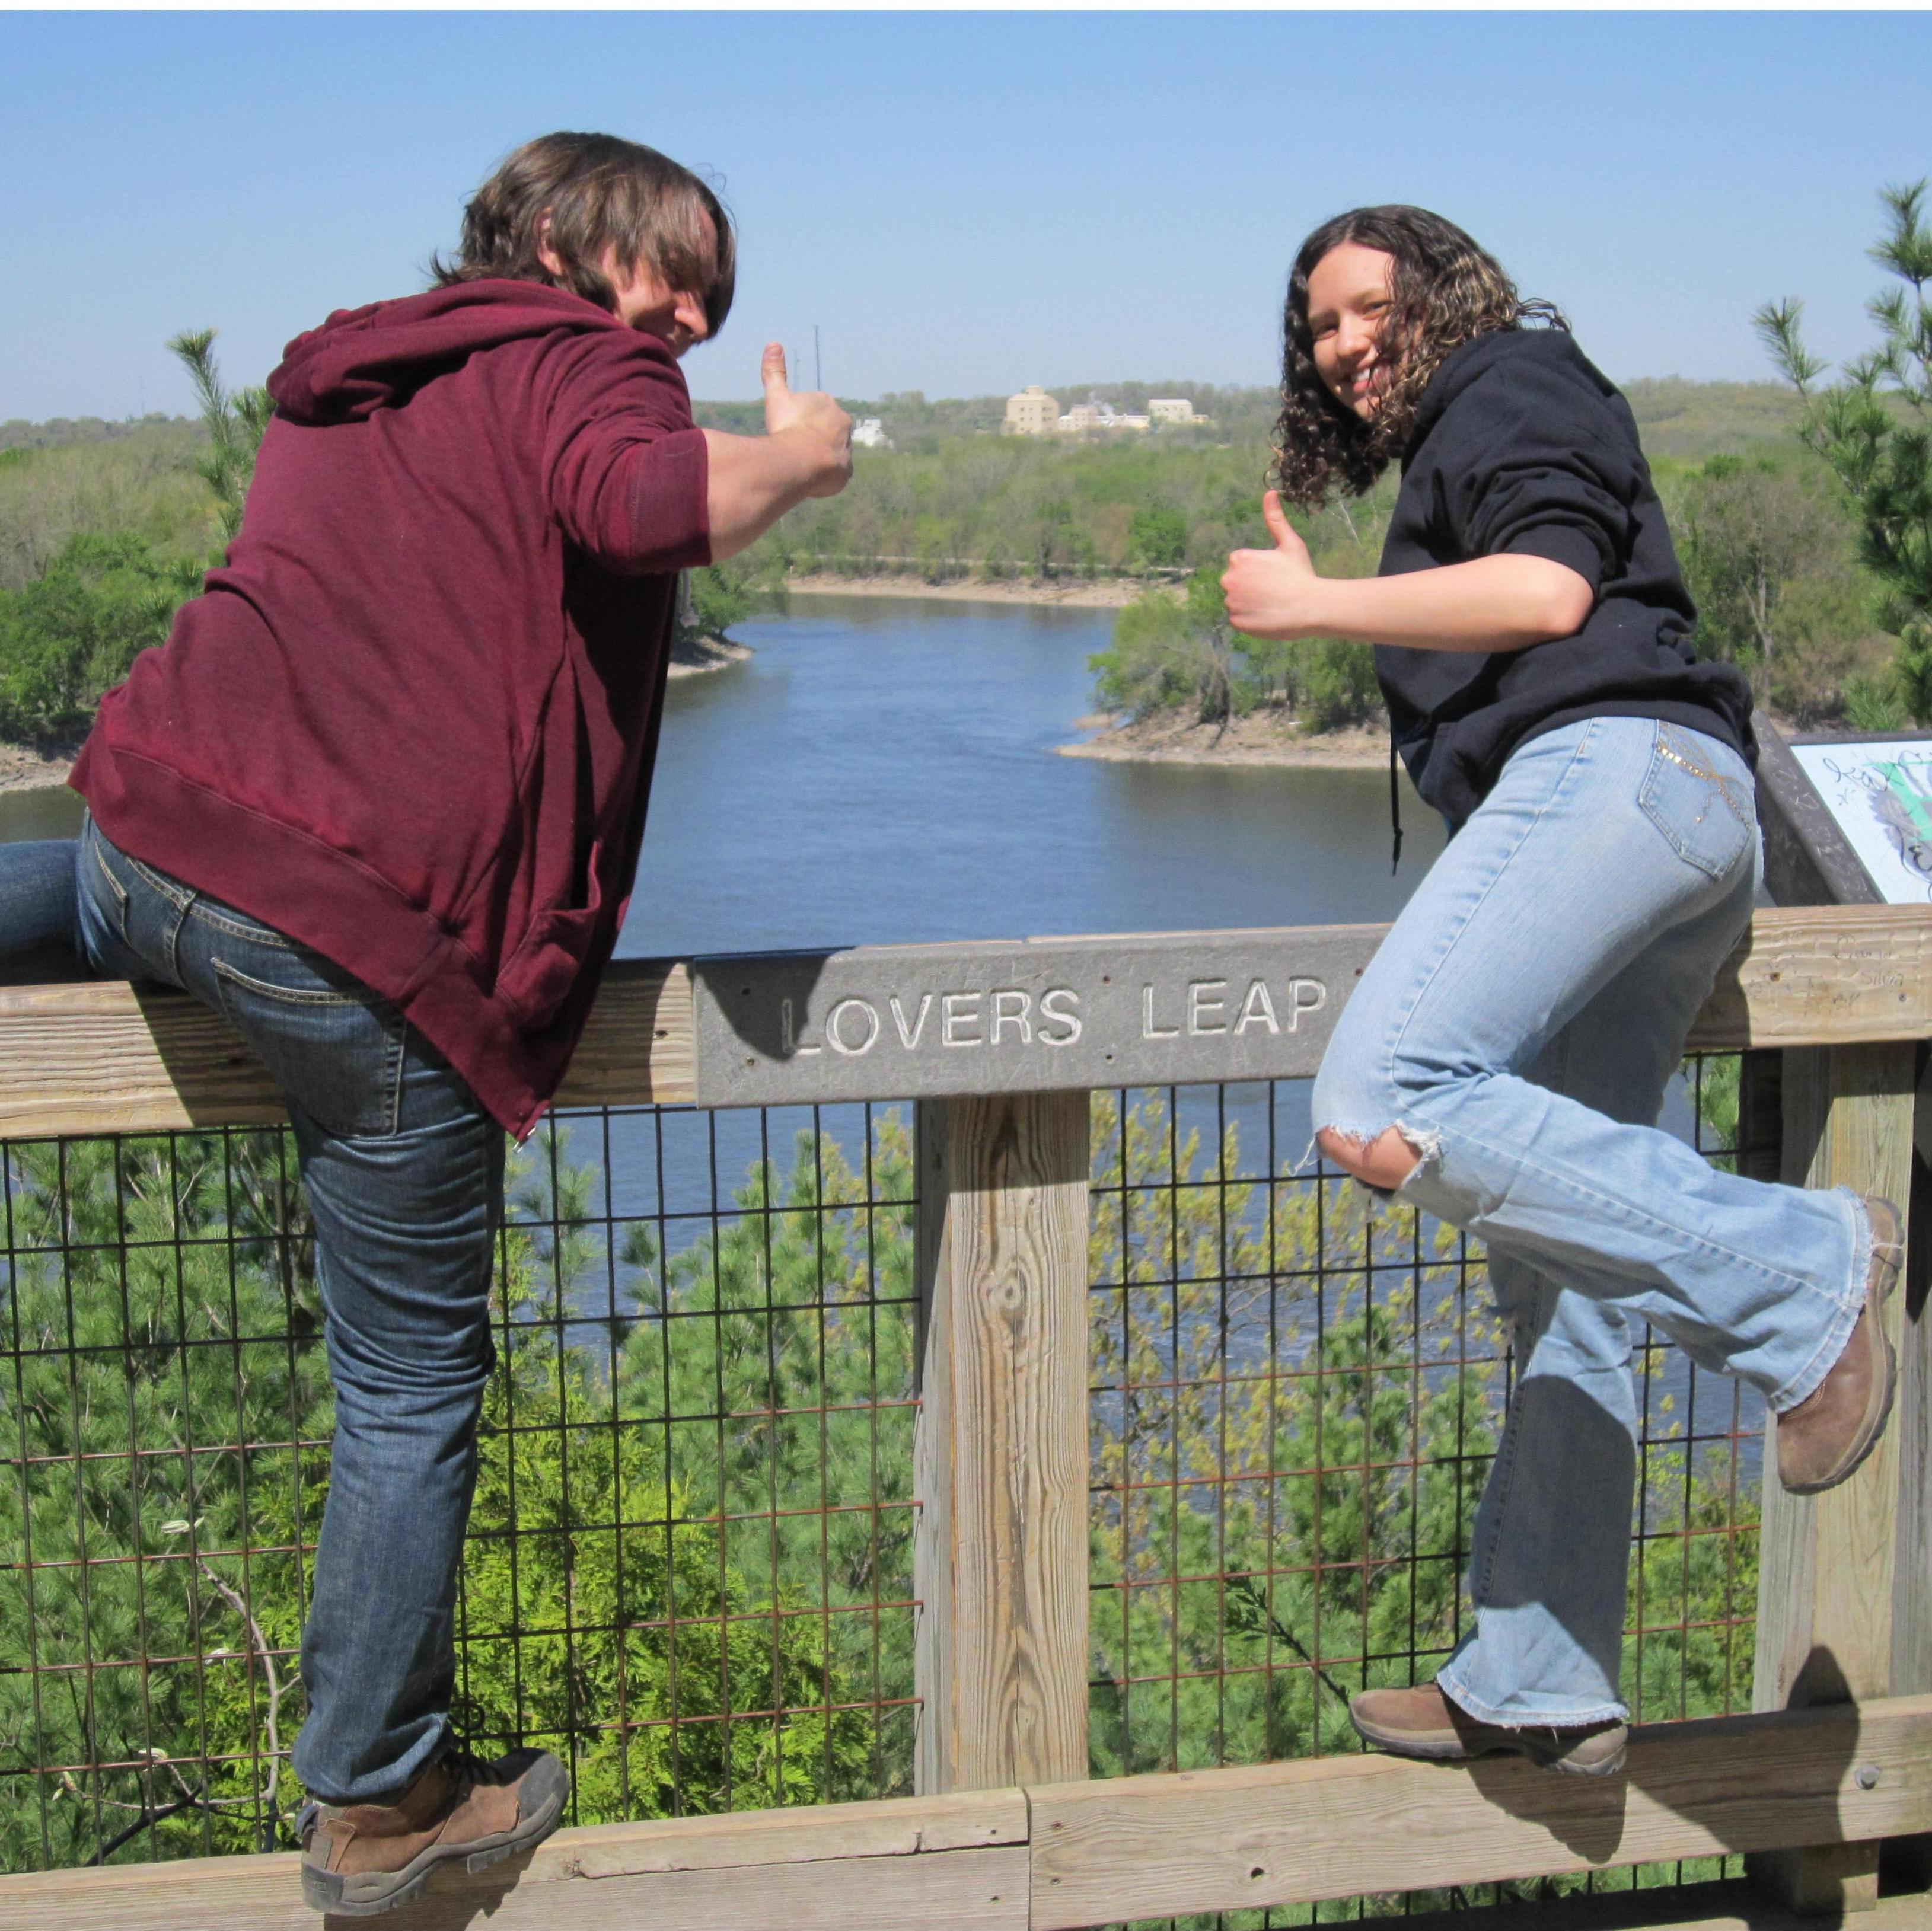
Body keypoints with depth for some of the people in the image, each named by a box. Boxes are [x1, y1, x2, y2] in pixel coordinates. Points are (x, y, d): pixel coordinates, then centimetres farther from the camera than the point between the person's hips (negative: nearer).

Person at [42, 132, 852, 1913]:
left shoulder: (342, 382, 25)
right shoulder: (576, 361, 1)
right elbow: (645, 505, -19)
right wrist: (797, 456, -3)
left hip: (154, 830, 7)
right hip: (372, 932, -7)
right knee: (414, 1392, 9)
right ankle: (378, 1807, 22)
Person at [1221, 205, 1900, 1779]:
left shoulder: (1507, 387, 10)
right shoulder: (1450, 455, 37)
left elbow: (1551, 589, -9)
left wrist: (1313, 605, -3)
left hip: (1613, 763, -10)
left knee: (1381, 1109, -30)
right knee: (1560, 1292, 4)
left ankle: (1791, 1271, -29)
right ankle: (1538, 1686, 5)